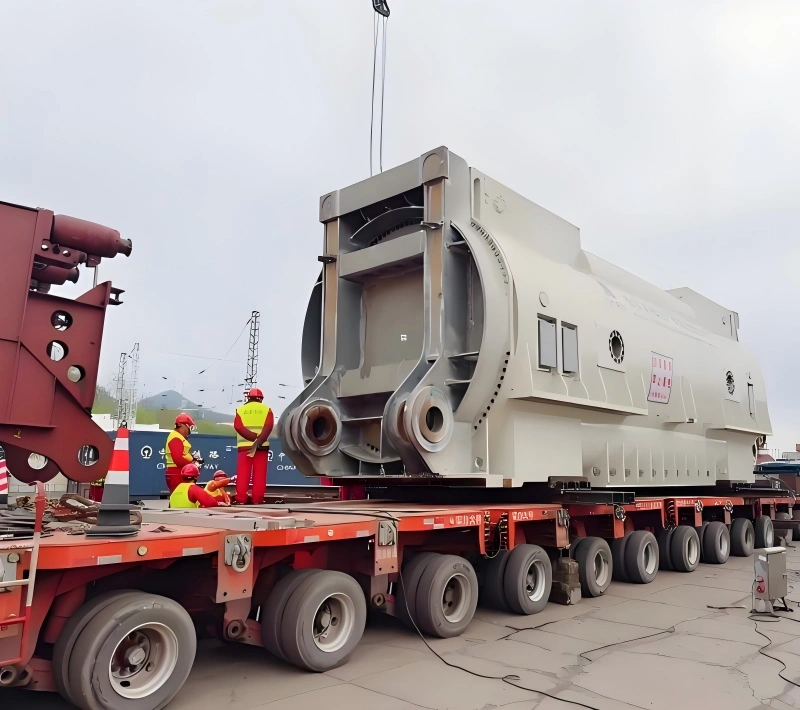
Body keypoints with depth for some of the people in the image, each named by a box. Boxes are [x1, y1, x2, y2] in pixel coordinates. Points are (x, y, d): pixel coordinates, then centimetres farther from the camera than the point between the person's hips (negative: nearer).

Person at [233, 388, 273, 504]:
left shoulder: (240, 409, 9)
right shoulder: (266, 409, 6)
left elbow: (238, 426, -8)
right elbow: (268, 426, -10)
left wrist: (254, 438, -14)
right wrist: (259, 441, -17)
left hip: (244, 446, 1)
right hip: (261, 446, 0)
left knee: (243, 474, 2)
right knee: (259, 474, 2)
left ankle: (241, 499, -2)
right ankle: (257, 500, -1)